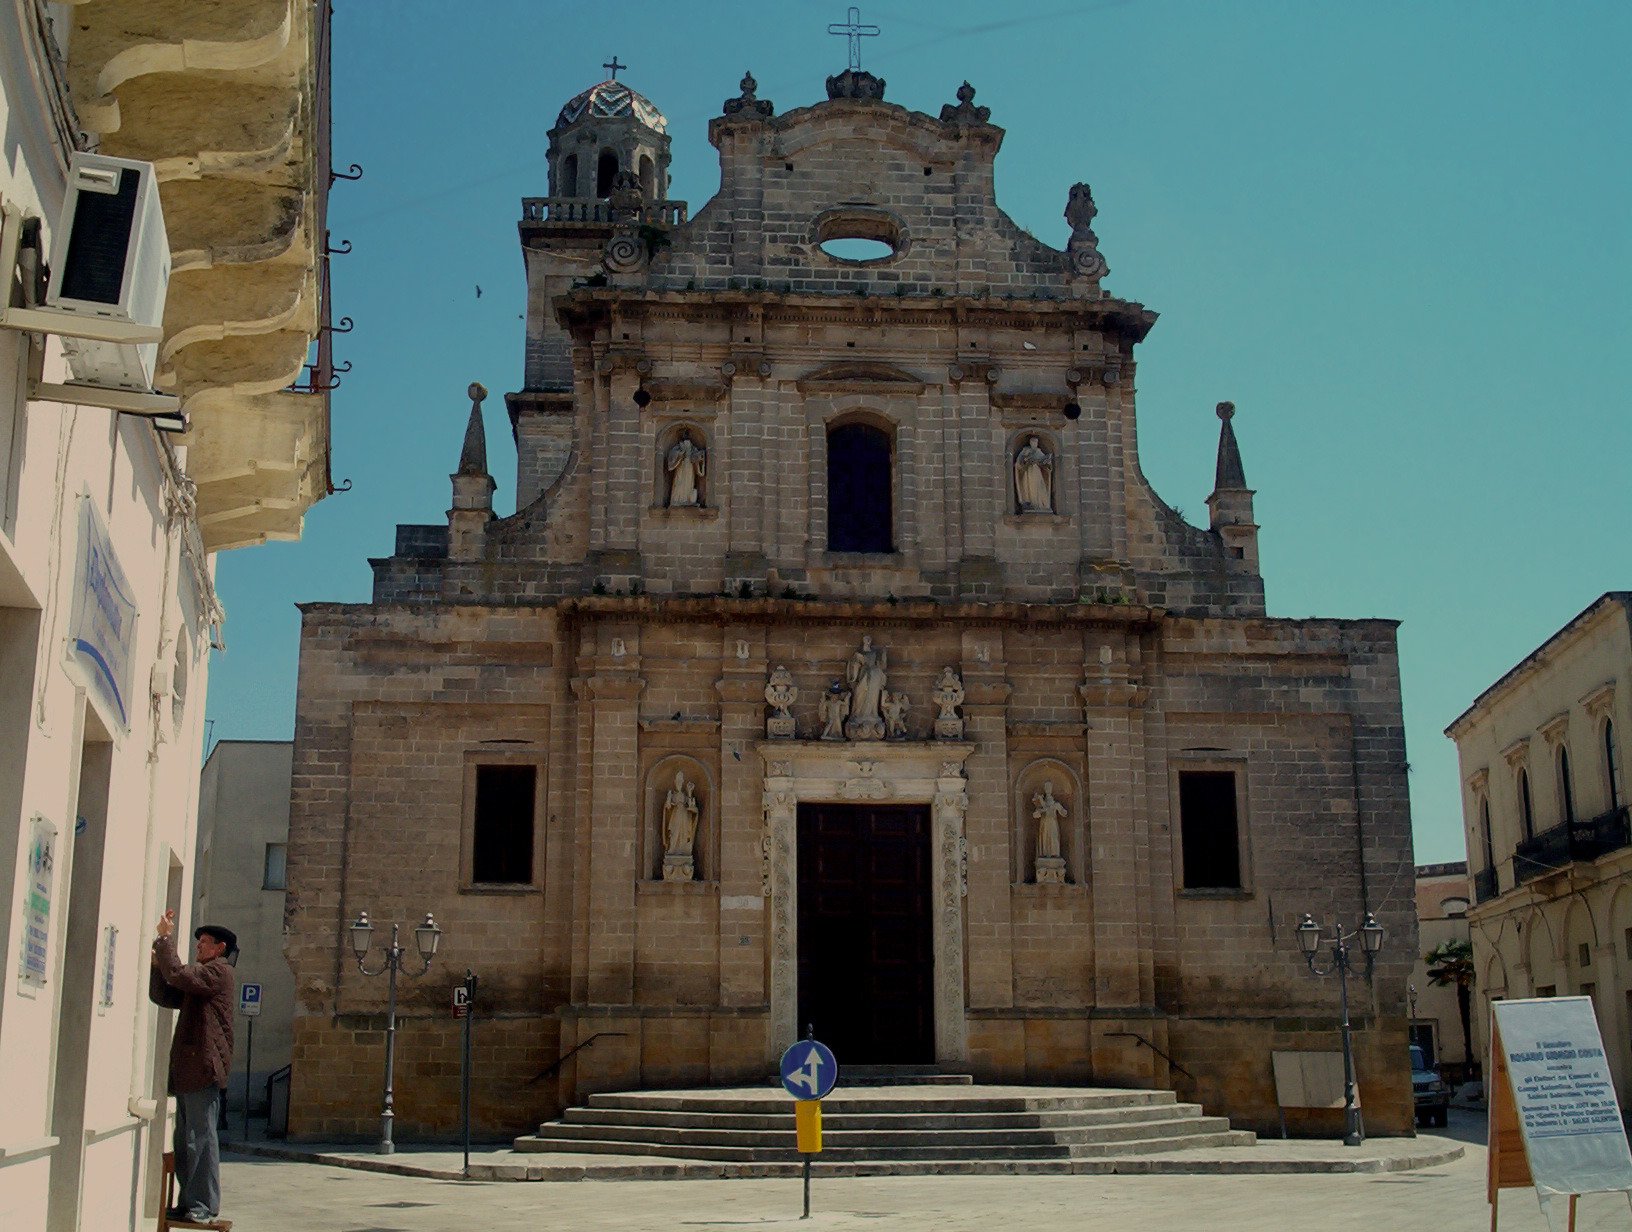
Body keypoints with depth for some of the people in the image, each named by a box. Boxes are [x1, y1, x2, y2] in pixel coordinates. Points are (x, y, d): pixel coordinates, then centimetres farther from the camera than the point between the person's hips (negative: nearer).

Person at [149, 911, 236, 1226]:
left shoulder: (219, 971, -4)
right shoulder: (200, 976, 26)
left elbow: (178, 973, -19)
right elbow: (162, 996, 21)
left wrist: (164, 937, -10)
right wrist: (157, 961, 7)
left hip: (204, 1069, -10)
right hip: (187, 1070, 10)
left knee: (200, 1138, -9)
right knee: (185, 1140, 11)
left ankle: (203, 1205, -7)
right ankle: (189, 1203, 16)